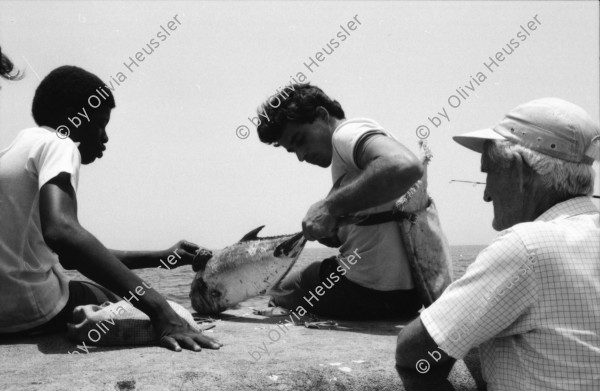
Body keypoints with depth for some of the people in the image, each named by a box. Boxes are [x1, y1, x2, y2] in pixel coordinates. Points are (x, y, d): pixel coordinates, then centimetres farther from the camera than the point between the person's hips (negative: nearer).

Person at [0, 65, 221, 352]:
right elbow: (61, 231, -32)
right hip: (31, 312, -9)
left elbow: (68, 255, 22)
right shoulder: (57, 144, -9)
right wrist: (157, 308, -35)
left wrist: (161, 258, 17)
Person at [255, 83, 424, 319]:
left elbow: (405, 167, -31)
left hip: (372, 290, -10)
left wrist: (330, 206, -24)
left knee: (282, 288, 12)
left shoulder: (348, 132, -9)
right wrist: (329, 230, -2)